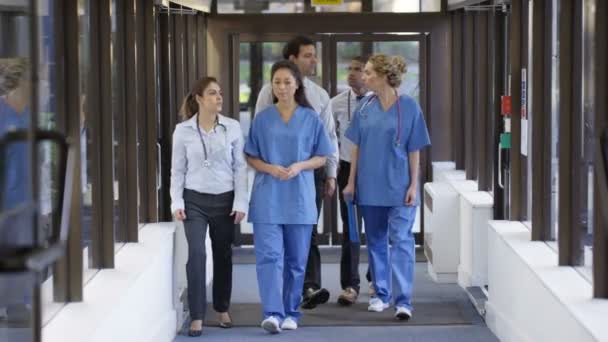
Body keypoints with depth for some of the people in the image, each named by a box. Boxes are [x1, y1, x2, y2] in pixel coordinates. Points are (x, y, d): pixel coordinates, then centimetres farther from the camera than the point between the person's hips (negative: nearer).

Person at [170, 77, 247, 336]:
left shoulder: (232, 128, -1)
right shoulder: (183, 130, -2)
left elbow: (240, 167, 1)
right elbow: (178, 169, 2)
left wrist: (241, 202, -4)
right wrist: (177, 202, -5)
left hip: (224, 199, 1)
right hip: (194, 200, -1)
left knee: (223, 255, 11)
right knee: (196, 254, -12)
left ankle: (222, 309, 28)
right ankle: (197, 317, -7)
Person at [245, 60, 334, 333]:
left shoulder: (310, 119, 3)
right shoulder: (262, 119, 4)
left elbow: (322, 157, 6)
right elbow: (251, 157, 7)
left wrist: (300, 166, -13)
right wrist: (270, 168, -13)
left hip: (299, 198, 1)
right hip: (268, 198, -1)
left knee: (296, 258, 7)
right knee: (269, 255, -12)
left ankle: (291, 313, 18)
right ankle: (273, 313, -17)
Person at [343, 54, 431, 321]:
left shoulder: (408, 107, -6)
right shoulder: (365, 107, 3)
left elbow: (414, 150, -3)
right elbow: (356, 146, 8)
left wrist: (413, 184, -7)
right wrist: (351, 182, 5)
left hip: (399, 186, -4)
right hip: (370, 186, 4)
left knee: (401, 241, -8)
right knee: (376, 241, 12)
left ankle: (403, 301, -11)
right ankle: (381, 294, 23)